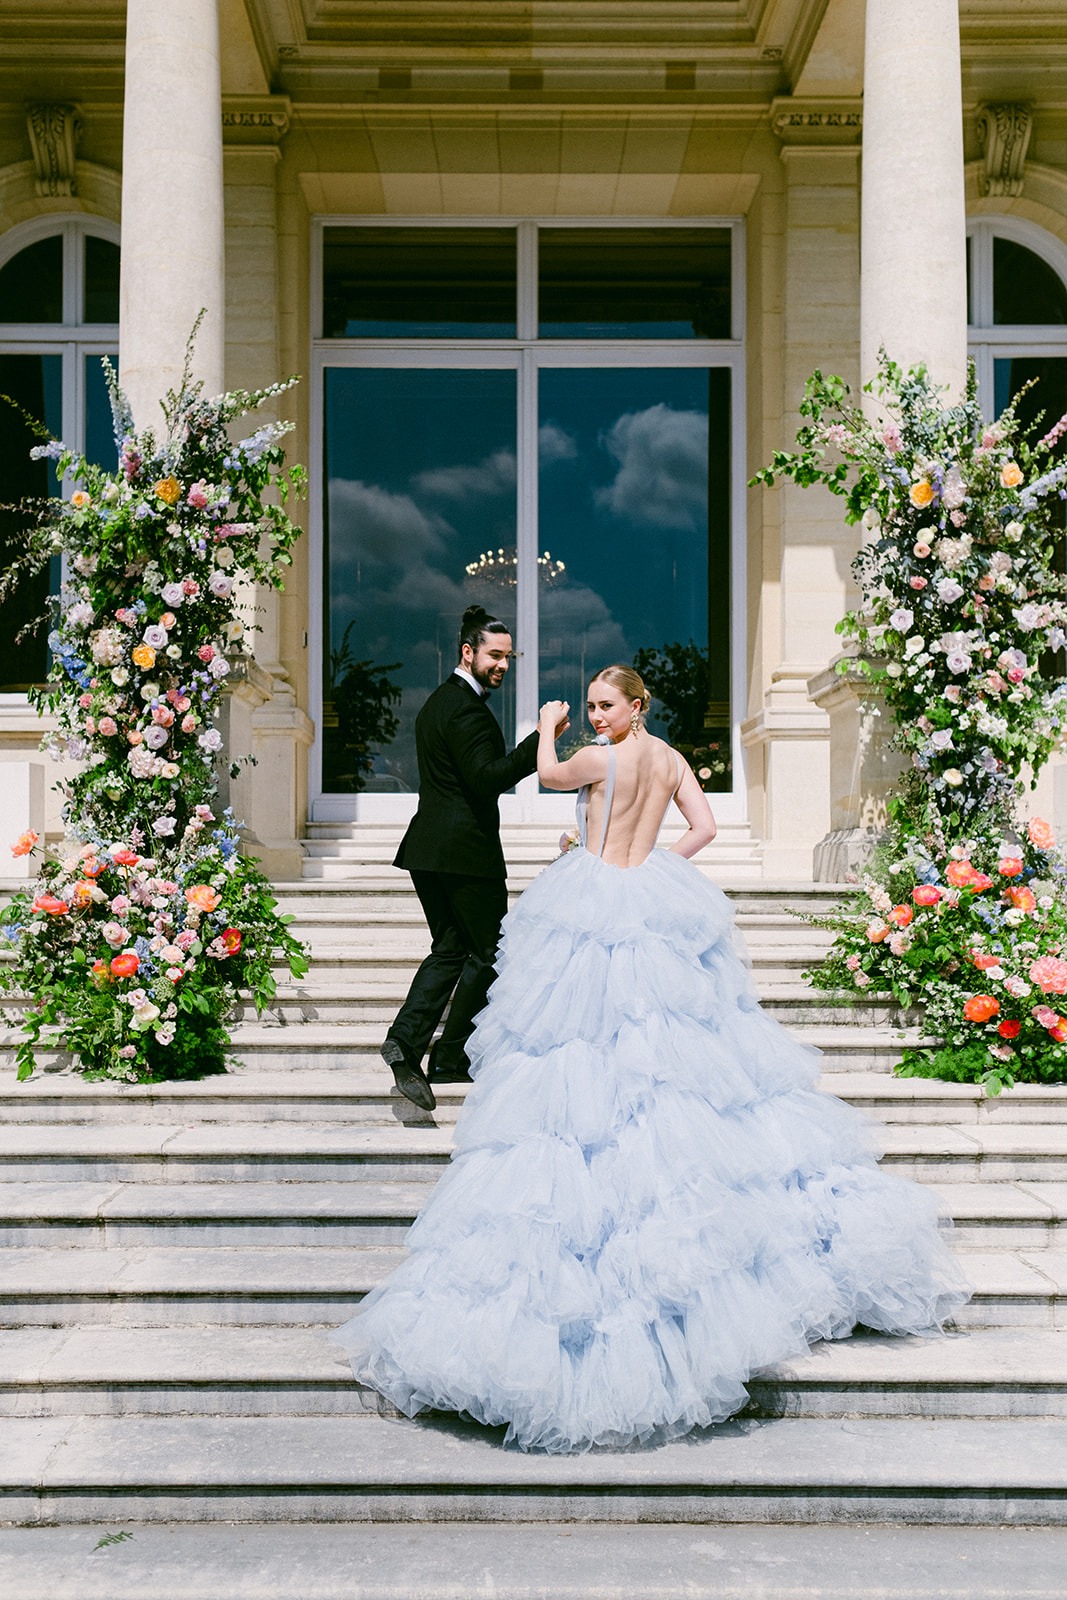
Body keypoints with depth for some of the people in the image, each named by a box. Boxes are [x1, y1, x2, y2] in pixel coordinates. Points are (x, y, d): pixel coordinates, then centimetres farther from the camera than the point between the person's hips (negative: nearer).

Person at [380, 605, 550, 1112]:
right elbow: (487, 778, -23)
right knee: (487, 952, 3)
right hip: (466, 851, -9)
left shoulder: (438, 701, 17)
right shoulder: (466, 707, -15)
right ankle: (450, 1056, 7)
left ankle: (406, 1039, -2)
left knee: (450, 949, 12)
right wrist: (542, 738, -26)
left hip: (429, 846, 10)